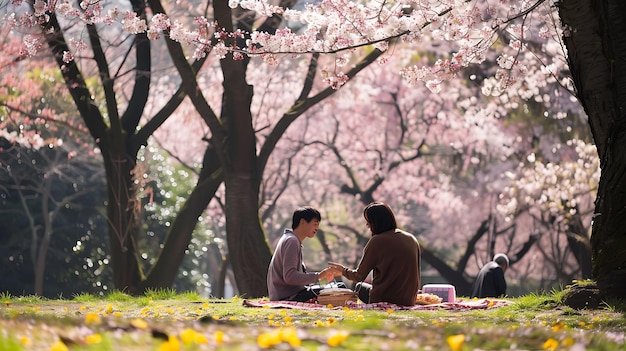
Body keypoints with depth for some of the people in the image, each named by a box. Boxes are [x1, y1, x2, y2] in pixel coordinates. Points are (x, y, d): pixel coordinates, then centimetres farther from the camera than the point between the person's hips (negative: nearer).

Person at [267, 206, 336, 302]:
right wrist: (318, 276, -18)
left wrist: (323, 275, 7)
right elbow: (289, 277, -23)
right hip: (287, 297, -10)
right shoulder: (291, 241, -13)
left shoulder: (294, 240, 19)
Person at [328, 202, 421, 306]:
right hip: (409, 302, 5)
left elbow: (359, 276, -2)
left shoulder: (377, 241, -10)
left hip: (383, 300, -5)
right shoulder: (412, 240, 6)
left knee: (360, 287, 25)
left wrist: (343, 270, 18)